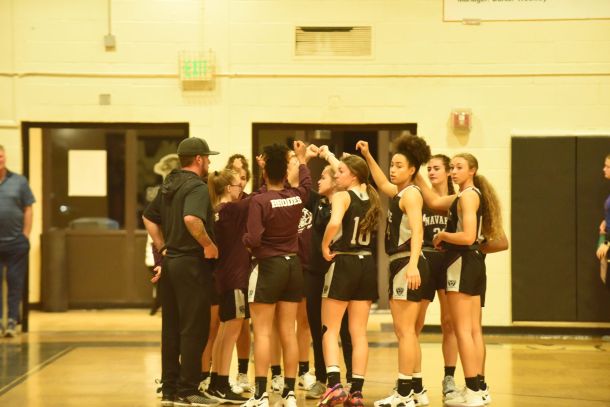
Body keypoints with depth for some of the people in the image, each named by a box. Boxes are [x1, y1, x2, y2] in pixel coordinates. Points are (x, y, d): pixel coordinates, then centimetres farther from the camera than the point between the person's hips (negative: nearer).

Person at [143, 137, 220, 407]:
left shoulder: (169, 186, 14)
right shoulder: (197, 187, -14)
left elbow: (149, 217, 22)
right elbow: (191, 218, -32)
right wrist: (208, 244, -19)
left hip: (170, 262, 9)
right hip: (191, 264, -9)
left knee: (171, 329, 11)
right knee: (194, 330, -3)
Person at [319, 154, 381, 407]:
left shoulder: (341, 197, -11)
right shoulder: (371, 198, 10)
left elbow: (334, 222, -32)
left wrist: (325, 246, -16)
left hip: (343, 263, -6)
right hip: (366, 264, 6)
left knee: (330, 330, 2)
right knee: (359, 332, 7)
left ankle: (334, 385, -13)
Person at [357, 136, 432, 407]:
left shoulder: (411, 193, -11)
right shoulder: (400, 192, 16)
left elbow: (416, 231, -23)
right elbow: (382, 184, 38)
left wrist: (413, 265, -35)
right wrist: (368, 157, 32)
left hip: (407, 266, -10)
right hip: (400, 265, 10)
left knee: (404, 331, -9)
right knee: (406, 331, 16)